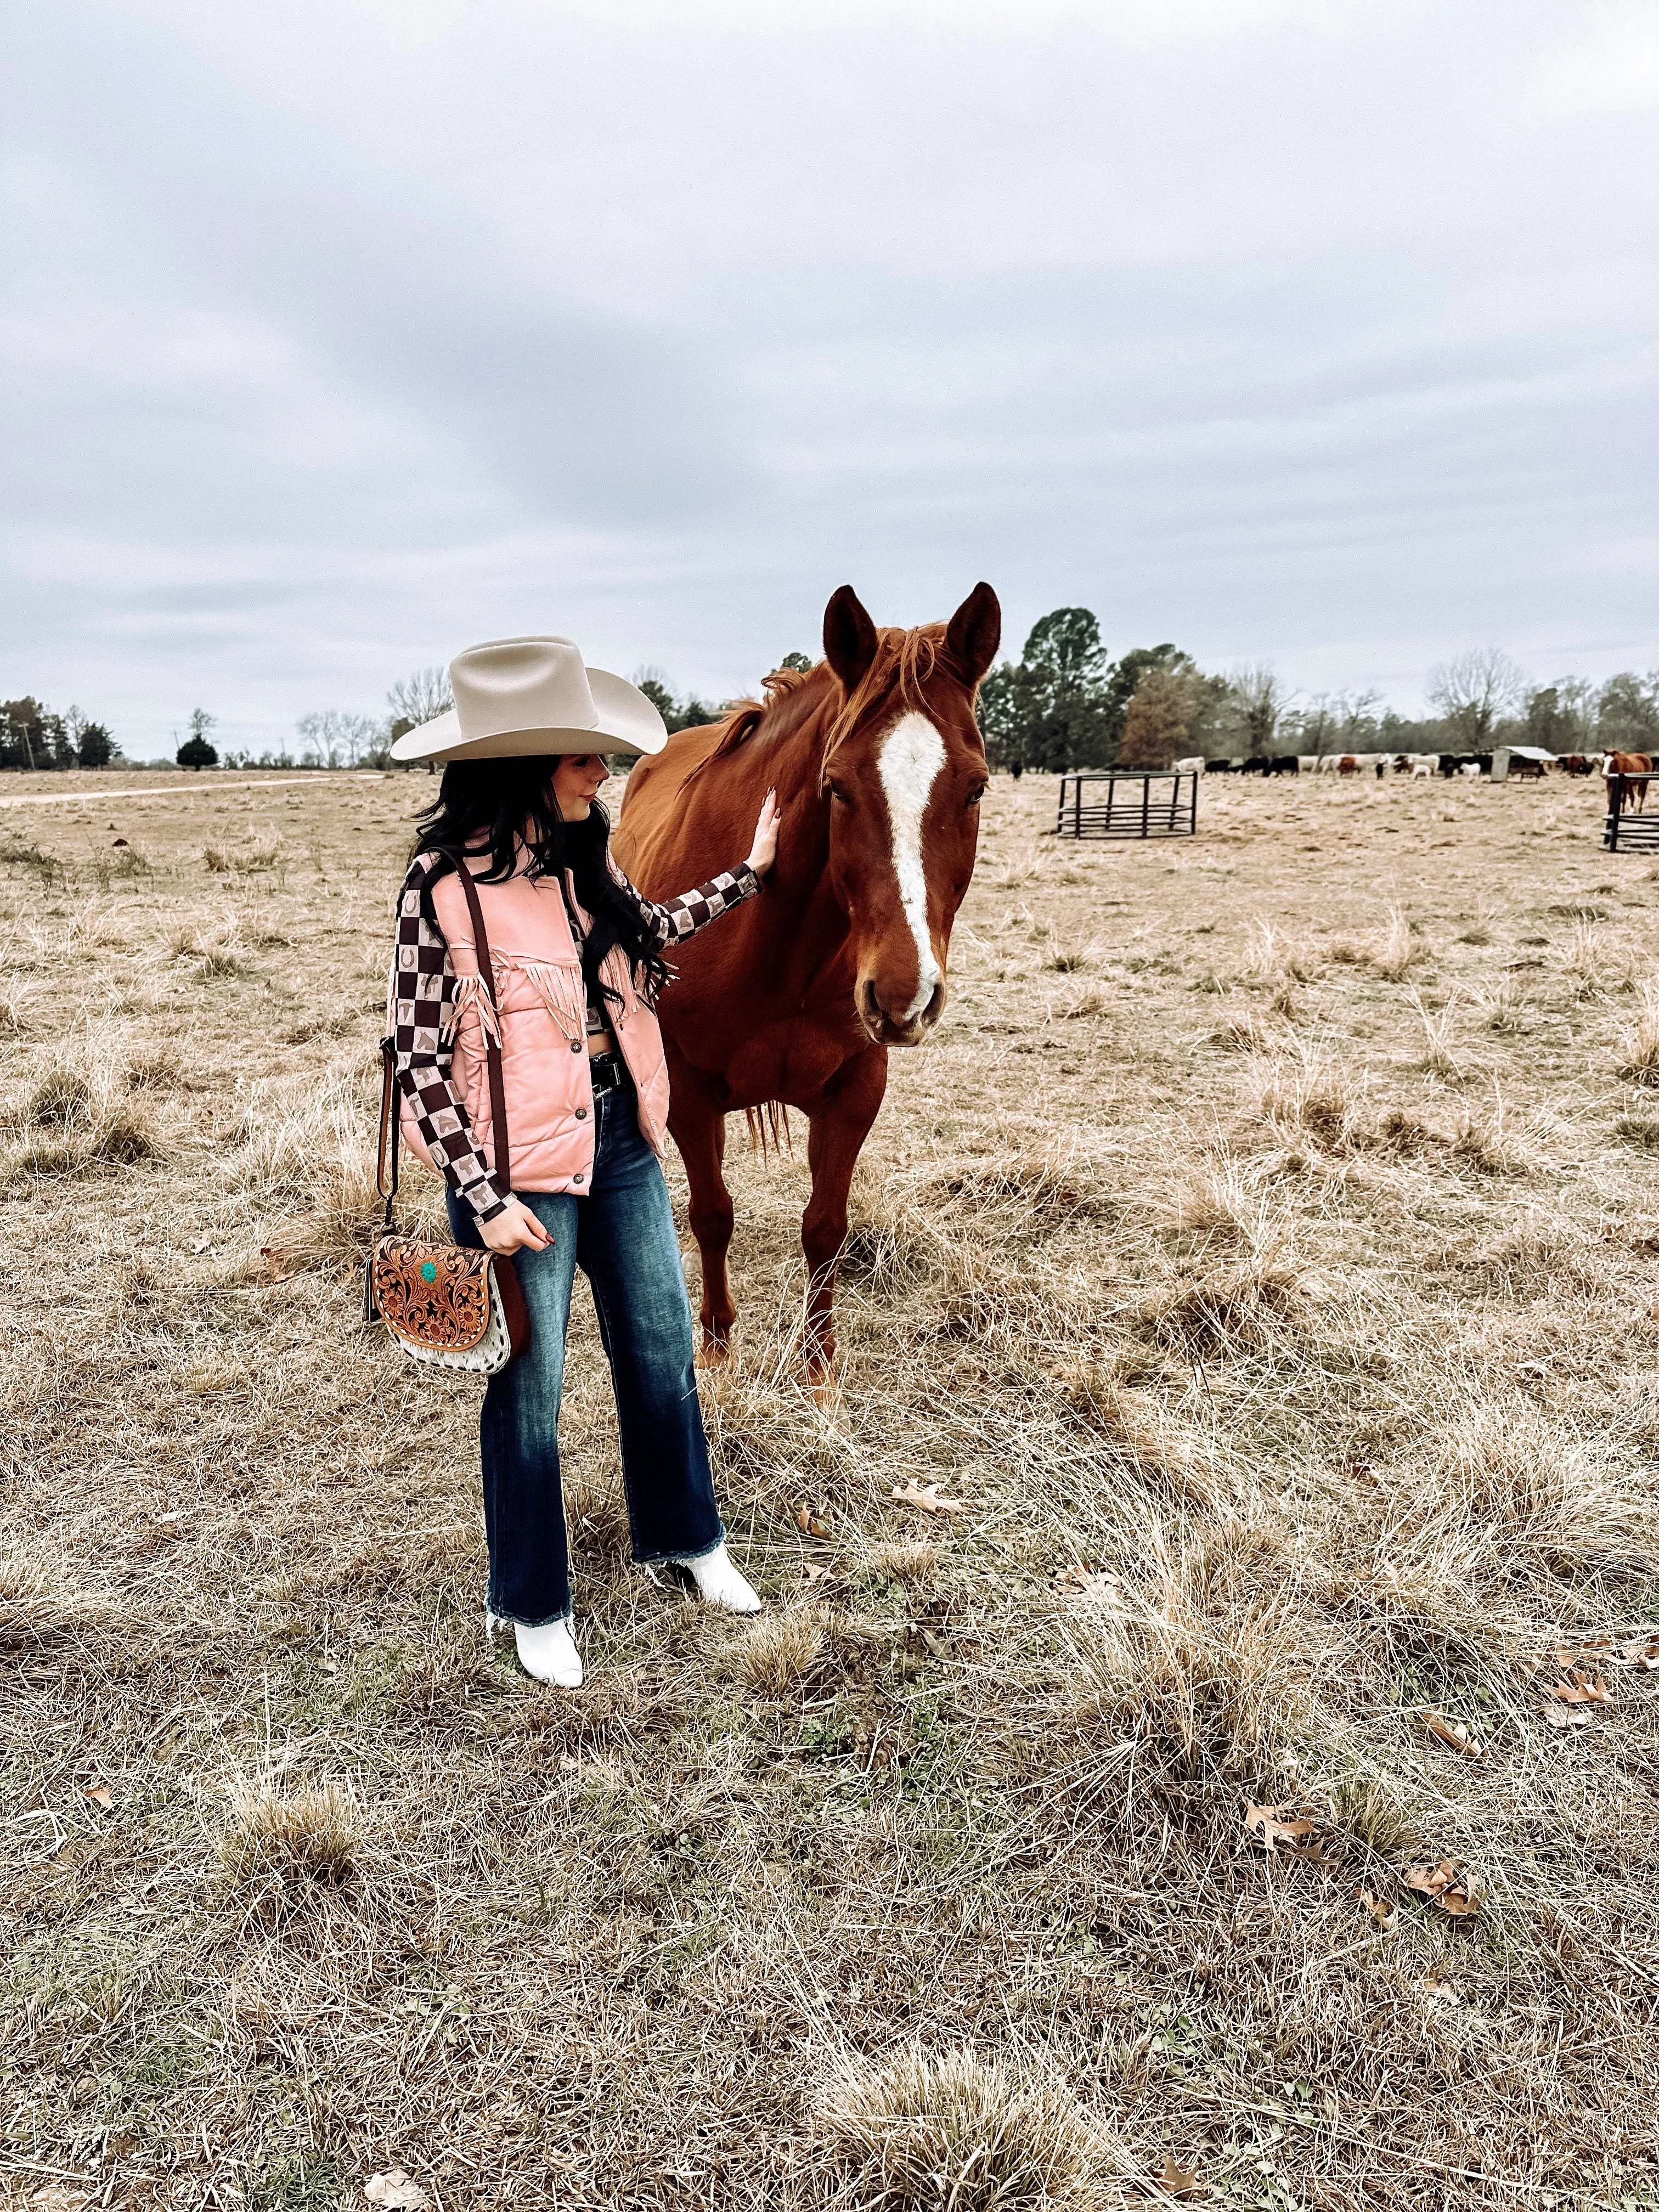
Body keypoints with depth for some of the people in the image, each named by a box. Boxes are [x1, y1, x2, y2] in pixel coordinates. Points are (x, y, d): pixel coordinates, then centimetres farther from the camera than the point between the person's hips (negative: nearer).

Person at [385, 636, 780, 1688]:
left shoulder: (582, 857, 2)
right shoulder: (447, 882, -18)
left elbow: (648, 931, 22)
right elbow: (419, 1057, -16)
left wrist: (748, 873, 22)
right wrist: (485, 1196, -17)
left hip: (622, 1137, 7)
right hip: (521, 1167, -7)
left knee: (664, 1348, 18)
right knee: (529, 1390, 9)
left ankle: (685, 1539, 42)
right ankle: (533, 1604, 32)